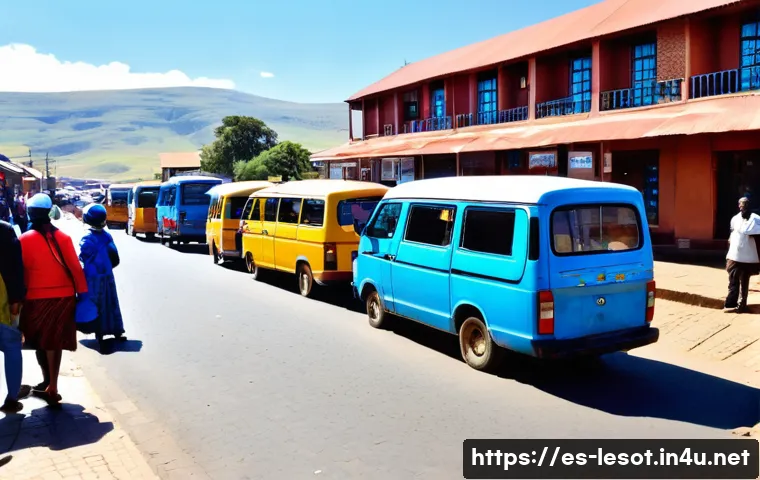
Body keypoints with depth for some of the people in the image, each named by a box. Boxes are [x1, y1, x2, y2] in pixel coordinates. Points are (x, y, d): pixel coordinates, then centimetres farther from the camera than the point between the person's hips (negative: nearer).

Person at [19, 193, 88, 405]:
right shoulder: (63, 237, -2)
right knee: (56, 341, 11)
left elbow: (21, 271, -4)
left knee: (42, 341, 14)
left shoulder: (25, 239, -6)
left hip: (37, 297, -2)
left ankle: (48, 383, 18)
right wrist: (82, 291, 4)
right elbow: (75, 267, -3)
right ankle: (51, 386, 13)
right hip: (63, 296, 2)